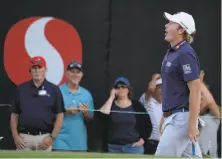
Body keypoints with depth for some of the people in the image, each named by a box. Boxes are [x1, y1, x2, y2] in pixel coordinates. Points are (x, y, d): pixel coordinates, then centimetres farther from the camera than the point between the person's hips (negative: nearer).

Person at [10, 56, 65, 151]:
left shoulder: (54, 90, 4)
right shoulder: (21, 89, 9)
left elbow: (59, 116, 2)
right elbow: (14, 115, 11)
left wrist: (52, 137, -7)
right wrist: (15, 136, 0)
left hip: (44, 138, -1)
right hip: (24, 137, 1)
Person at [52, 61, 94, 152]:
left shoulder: (86, 94, 12)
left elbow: (90, 119, 13)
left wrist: (85, 112, -8)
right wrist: (66, 111, -18)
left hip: (80, 143, 5)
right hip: (61, 142, -5)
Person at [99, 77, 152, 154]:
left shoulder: (136, 106, 6)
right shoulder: (110, 105, 7)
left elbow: (147, 125, 10)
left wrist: (142, 140, -2)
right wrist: (111, 97, -8)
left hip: (133, 147, -1)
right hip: (113, 147, 1)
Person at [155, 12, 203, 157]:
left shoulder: (185, 54, -16)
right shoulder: (171, 52, 14)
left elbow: (196, 90, -20)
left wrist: (192, 125, -23)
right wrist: (165, 116, 23)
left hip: (182, 117, -10)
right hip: (172, 116, 10)